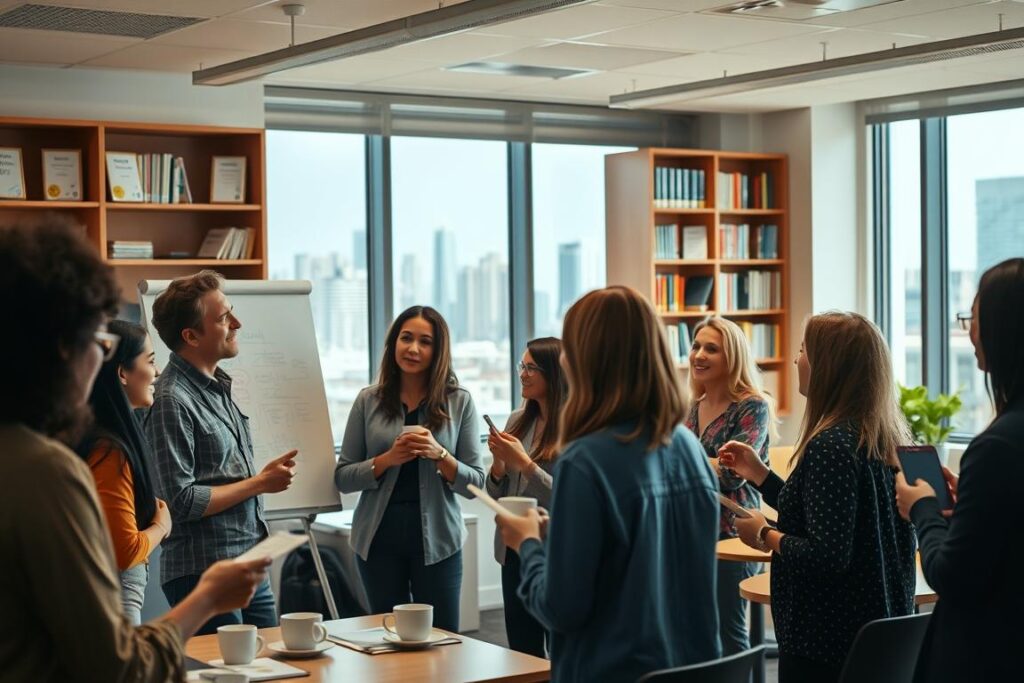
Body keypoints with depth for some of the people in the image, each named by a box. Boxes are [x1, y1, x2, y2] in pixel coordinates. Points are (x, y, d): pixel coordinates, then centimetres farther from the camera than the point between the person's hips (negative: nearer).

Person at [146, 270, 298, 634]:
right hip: (203, 573, -9)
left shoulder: (219, 387, 14)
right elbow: (182, 501, -20)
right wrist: (259, 483, -12)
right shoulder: (172, 400, -15)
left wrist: (264, 474, 5)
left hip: (250, 567, 9)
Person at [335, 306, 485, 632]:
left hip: (436, 538, -1)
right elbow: (343, 478, 1)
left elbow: (475, 483, -1)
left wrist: (439, 455, -17)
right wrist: (388, 459, -14)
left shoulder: (460, 402, 0)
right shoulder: (369, 401, 3)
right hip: (379, 538, 1)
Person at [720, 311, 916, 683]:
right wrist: (759, 474, 17)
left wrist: (764, 535, -11)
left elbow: (827, 556, -26)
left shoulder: (830, 444, -22)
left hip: (825, 640, -9)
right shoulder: (887, 439, 6)